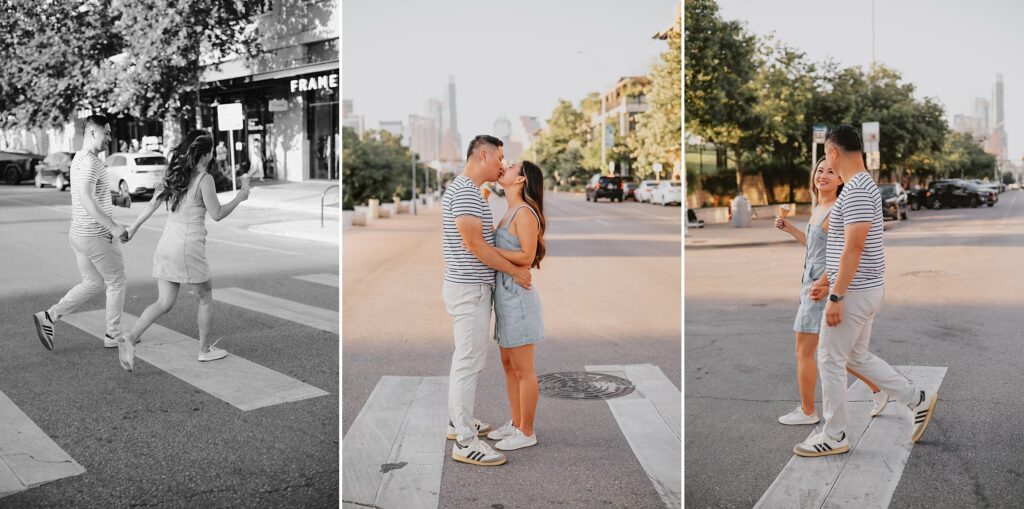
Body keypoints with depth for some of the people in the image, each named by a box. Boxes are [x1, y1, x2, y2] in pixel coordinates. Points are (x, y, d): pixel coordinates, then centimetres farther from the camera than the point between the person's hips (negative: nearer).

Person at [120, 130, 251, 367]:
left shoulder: (174, 175, 9)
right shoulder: (204, 179, -12)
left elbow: (152, 204, 11)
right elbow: (217, 214, -9)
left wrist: (133, 227, 20)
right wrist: (240, 197, 2)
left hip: (166, 246, 7)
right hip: (188, 248, -7)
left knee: (164, 303, 13)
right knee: (205, 299, 12)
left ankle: (130, 337, 3)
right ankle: (205, 349, 20)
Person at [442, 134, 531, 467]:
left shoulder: (466, 189, 15)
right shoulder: (465, 191, -18)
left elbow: (485, 235, 18)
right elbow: (474, 244, -21)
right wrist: (516, 272, -14)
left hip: (470, 287, 11)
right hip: (469, 289, -11)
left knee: (466, 358, 19)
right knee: (469, 362, -7)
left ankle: (458, 422, 30)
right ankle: (465, 443, -2)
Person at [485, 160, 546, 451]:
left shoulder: (525, 212, -15)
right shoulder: (511, 212, 12)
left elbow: (527, 257, -21)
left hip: (517, 296, -10)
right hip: (505, 295, 10)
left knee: (523, 370, 2)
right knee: (509, 365, 17)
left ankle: (527, 433, 13)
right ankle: (516, 424, 29)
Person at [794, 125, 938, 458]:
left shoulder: (856, 190, -21)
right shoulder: (861, 185, 13)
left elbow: (854, 247, -25)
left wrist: (836, 296, -24)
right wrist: (826, 280, 21)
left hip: (855, 292, -10)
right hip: (863, 289, 10)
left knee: (830, 361, 0)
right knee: (857, 357, 20)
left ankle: (834, 437, 10)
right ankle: (917, 399, 27)